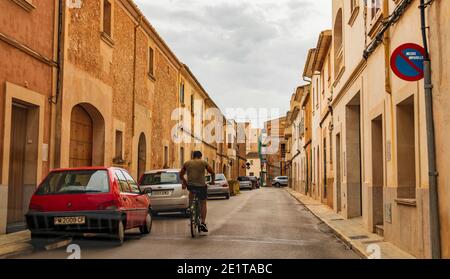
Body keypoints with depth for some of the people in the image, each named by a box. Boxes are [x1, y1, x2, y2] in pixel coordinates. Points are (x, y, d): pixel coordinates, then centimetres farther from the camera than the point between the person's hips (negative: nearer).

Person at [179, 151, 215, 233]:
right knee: (203, 203, 12)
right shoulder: (203, 162, 5)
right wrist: (212, 181, 26)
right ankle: (203, 223, 4)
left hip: (190, 185, 2)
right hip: (201, 185, -2)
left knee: (192, 190, 36)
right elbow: (212, 173, 8)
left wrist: (185, 183, 33)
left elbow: (181, 175, 18)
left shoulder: (187, 163, 12)